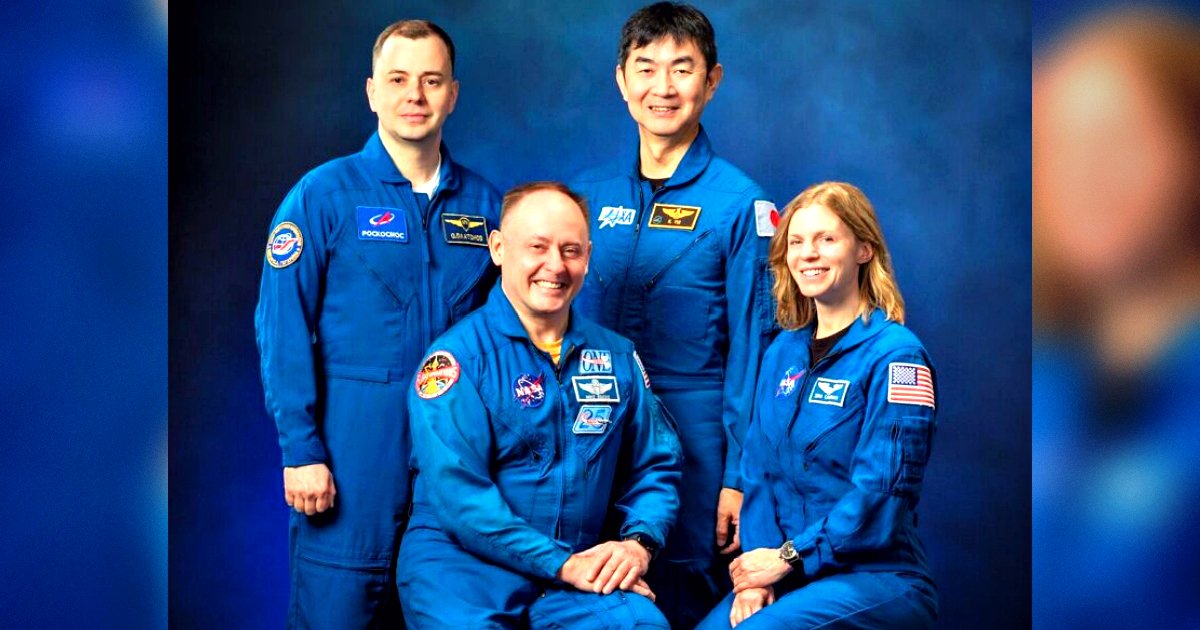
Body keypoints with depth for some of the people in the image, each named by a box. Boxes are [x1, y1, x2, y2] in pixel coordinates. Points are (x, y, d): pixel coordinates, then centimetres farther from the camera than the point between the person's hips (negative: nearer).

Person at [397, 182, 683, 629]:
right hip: (461, 560, -3)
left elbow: (655, 466, 15)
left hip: (580, 569, 4)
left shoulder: (617, 357, 11)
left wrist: (639, 541, -5)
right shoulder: (457, 355, -6)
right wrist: (560, 564, -18)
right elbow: (457, 492, -14)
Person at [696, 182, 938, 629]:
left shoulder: (895, 354, -7)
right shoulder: (783, 353, 12)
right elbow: (759, 472, 9)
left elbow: (880, 493, -14)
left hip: (878, 577, -5)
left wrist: (788, 558, -14)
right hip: (789, 573, 5)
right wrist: (758, 574, -5)